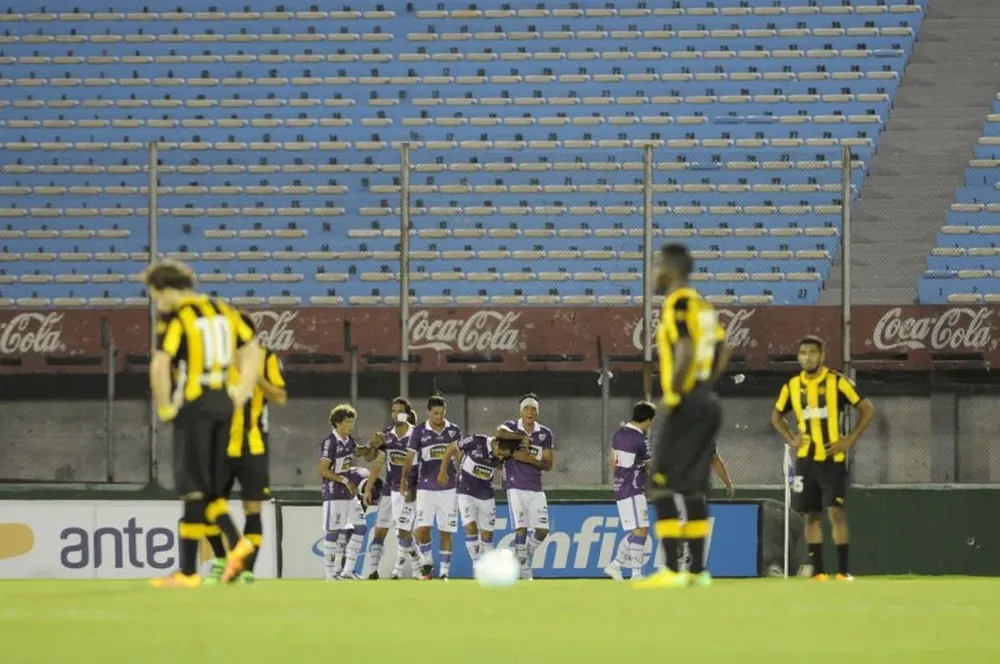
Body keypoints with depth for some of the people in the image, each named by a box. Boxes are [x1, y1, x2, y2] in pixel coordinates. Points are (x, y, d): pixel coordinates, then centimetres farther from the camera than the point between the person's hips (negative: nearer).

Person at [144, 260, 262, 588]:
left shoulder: (174, 317, -10)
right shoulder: (222, 311, 12)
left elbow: (159, 365, -22)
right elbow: (252, 350, 16)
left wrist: (164, 407, -10)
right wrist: (241, 394, 15)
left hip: (193, 405, -7)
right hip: (223, 403, 7)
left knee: (193, 489, -3)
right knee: (209, 489, 16)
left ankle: (188, 571, 0)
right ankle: (236, 542, -2)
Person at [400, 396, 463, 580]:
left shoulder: (454, 431, 5)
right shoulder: (419, 431, 0)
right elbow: (410, 457, 0)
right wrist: (404, 479, -9)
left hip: (448, 487, 1)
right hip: (425, 487, -1)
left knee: (446, 532, 2)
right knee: (422, 530, -12)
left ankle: (444, 572, 9)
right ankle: (427, 564, 10)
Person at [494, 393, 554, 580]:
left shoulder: (545, 434, 5)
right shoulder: (512, 427, -2)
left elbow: (548, 465, 3)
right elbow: (500, 433, -27)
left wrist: (529, 459, -13)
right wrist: (522, 437, -23)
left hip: (536, 489, 3)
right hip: (516, 486, -3)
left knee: (542, 530, -2)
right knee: (521, 528, -11)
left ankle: (528, 555, 27)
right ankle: (524, 571, -2)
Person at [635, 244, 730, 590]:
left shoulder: (678, 303, -11)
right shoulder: (702, 304, 15)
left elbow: (685, 352, -22)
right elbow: (722, 351, 19)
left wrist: (672, 396, -17)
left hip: (686, 406, -9)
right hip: (707, 403, 9)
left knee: (661, 484, -8)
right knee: (692, 487, 12)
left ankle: (672, 571, -13)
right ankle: (697, 569, 12)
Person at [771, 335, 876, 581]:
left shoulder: (836, 382, -5)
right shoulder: (792, 386, 6)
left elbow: (868, 410, -3)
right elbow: (776, 416, 23)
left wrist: (849, 439, -9)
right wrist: (790, 439, 7)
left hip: (832, 459, -4)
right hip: (806, 459, 4)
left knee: (836, 513, -10)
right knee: (811, 515, 4)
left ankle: (843, 571, -8)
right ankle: (817, 572, 7)